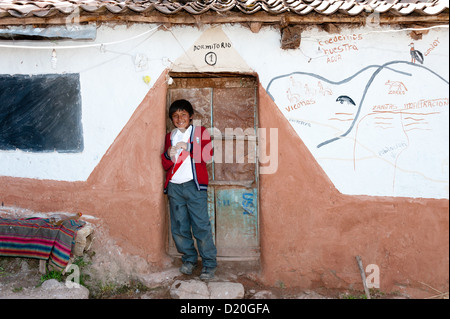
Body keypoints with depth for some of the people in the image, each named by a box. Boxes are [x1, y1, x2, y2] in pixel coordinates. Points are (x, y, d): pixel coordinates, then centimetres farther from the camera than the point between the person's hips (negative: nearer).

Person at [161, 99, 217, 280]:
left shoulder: (200, 132, 8)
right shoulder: (170, 136, 17)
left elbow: (207, 156, -6)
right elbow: (165, 165, 14)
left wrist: (189, 147, -19)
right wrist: (168, 155, -7)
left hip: (194, 185, -4)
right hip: (174, 187, 4)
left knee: (201, 226, -7)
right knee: (178, 228, 6)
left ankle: (209, 264, 3)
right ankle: (189, 259, 23)